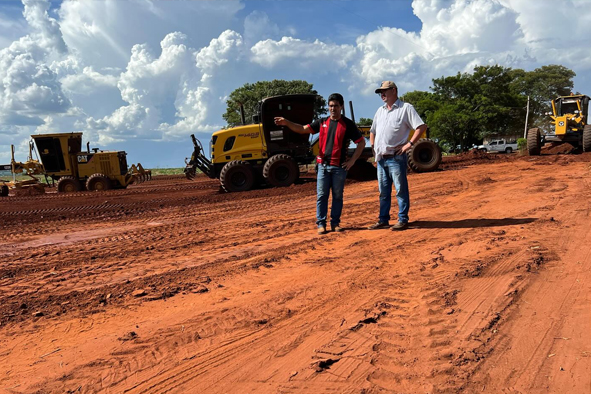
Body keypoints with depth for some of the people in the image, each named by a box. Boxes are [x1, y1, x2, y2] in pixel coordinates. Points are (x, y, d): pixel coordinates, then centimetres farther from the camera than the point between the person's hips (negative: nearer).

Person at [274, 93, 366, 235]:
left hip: (339, 166, -3)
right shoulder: (322, 122, 10)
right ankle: (321, 223, 8)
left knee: (337, 196, 5)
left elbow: (361, 142, 1)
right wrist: (286, 122, -8)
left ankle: (335, 223, 15)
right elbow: (303, 129, 6)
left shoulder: (348, 124, -1)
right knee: (321, 195, 2)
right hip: (323, 165, 3)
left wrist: (352, 160, -5)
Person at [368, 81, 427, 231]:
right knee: (383, 192, 11)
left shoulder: (405, 108, -3)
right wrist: (373, 147, 14)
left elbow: (421, 126, -11)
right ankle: (383, 220, 18)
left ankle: (403, 220, 4)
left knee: (401, 190, -2)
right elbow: (373, 131, 28)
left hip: (396, 158, -7)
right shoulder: (380, 111, 19)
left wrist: (409, 144, -16)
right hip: (381, 158, 7)